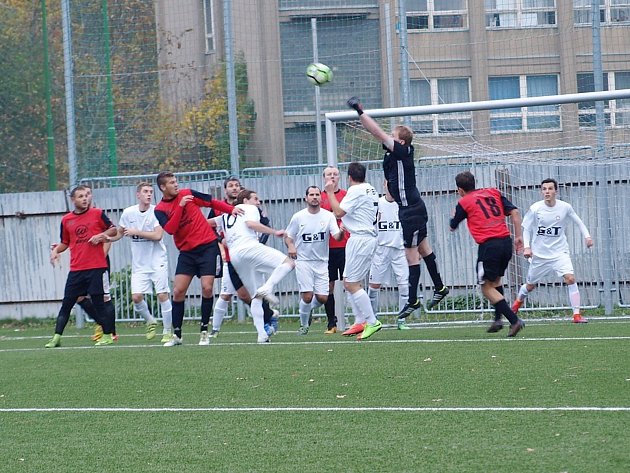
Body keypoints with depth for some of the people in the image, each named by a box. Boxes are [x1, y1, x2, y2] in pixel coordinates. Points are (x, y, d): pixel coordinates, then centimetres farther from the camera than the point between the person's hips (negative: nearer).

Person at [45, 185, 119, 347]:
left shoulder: (97, 214, 2)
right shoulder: (66, 220, 9)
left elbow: (113, 229, 7)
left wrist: (102, 235, -10)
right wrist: (55, 251, 1)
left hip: (96, 267, -3)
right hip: (76, 269, 3)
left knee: (98, 301, -3)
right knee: (67, 303, 3)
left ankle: (107, 335, 6)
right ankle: (56, 337, 6)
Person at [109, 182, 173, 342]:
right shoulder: (128, 212, 2)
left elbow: (157, 235, -20)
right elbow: (119, 233, 17)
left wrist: (136, 232, -18)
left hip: (158, 261, -3)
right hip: (139, 263, 3)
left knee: (162, 295, -9)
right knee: (136, 297, -8)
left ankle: (168, 331, 4)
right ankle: (150, 322, 20)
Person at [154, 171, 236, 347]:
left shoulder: (187, 194, 1)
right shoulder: (160, 209, 0)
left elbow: (212, 202, 7)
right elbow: (170, 229, -16)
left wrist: (232, 209, -5)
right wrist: (180, 206, -20)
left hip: (208, 245, -1)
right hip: (187, 252, 1)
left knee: (207, 288, -11)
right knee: (178, 291, -5)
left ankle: (204, 330, 0)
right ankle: (176, 335, 4)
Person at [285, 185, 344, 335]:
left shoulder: (328, 216, 0)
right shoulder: (298, 217, 0)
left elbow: (337, 237, -10)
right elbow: (288, 236, 9)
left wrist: (341, 231, -34)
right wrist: (290, 247, -13)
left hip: (321, 262, 2)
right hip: (303, 261, -2)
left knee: (322, 298, -3)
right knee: (307, 296, -13)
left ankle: (309, 309, 31)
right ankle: (304, 325, 10)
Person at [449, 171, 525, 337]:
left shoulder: (464, 202, 5)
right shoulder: (493, 192, 16)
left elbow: (453, 227, 18)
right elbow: (514, 212, 6)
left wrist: (453, 218, 40)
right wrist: (518, 236, 8)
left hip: (488, 245, -6)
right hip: (506, 241, 6)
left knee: (487, 287, 2)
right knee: (496, 280, 25)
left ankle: (514, 320, -11)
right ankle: (498, 318, 16)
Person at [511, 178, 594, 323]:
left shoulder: (565, 207, -7)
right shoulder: (535, 209, -11)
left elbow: (578, 221, 9)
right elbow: (526, 228, -1)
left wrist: (587, 236, -3)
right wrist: (526, 247, -12)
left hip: (560, 252, 0)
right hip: (539, 253, 0)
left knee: (570, 278, -22)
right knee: (530, 286, 13)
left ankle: (577, 315, -17)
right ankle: (519, 300, 48)